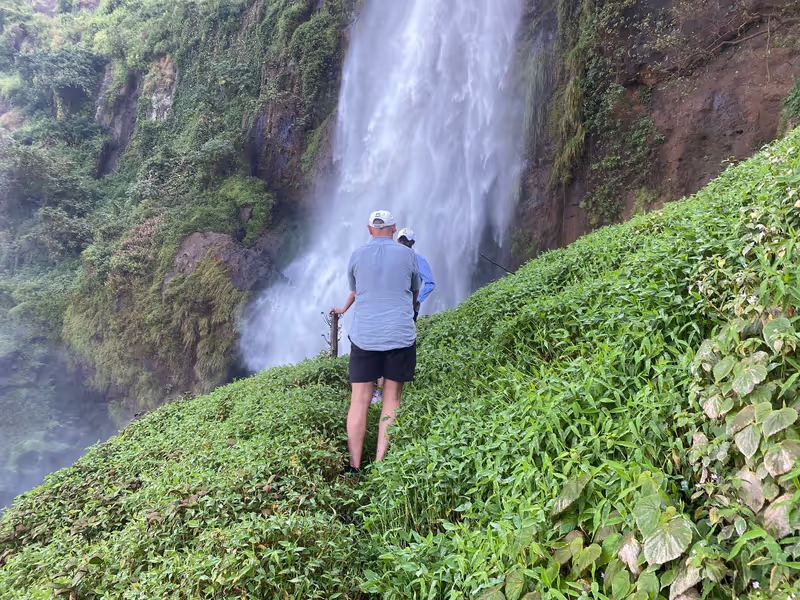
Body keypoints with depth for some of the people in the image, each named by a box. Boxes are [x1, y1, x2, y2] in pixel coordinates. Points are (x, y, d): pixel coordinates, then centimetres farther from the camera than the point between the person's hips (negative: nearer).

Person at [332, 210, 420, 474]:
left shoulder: (357, 255, 5)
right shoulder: (408, 255, 3)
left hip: (364, 336, 1)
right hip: (400, 335, 0)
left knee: (359, 401, 4)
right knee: (391, 400, 6)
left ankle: (354, 467, 3)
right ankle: (380, 465, 5)